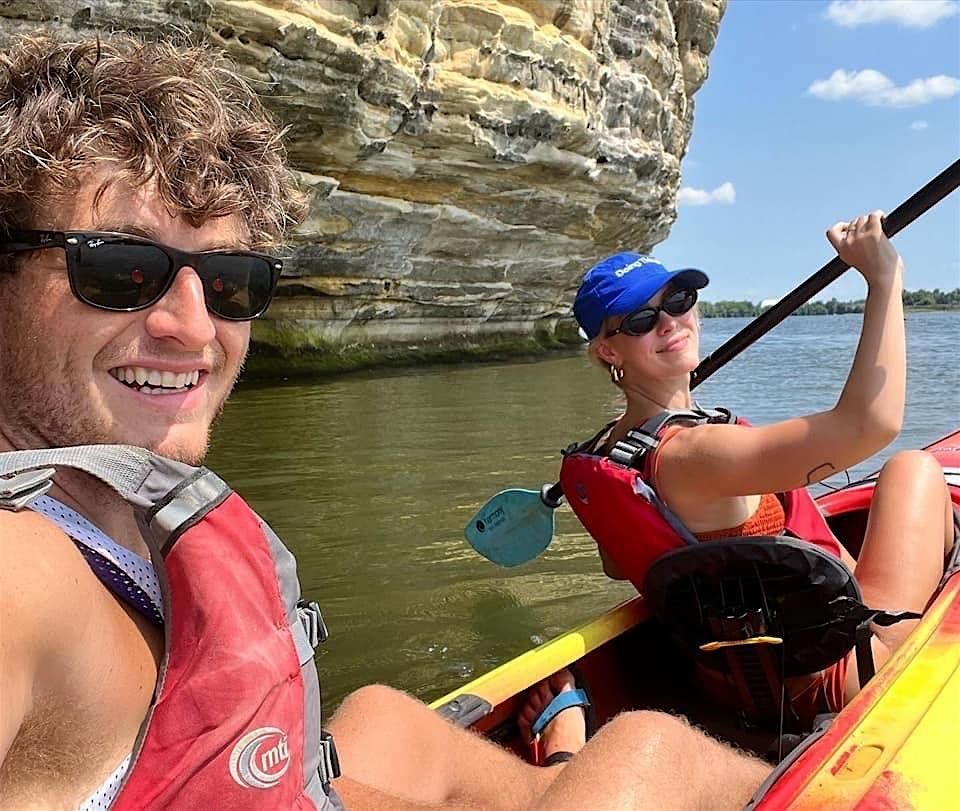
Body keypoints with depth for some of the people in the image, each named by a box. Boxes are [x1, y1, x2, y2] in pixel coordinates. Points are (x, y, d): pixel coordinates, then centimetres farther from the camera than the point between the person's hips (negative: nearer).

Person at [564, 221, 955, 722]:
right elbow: (869, 422, -40)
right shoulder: (691, 453, -32)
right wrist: (883, 279, -31)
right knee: (915, 468, 5)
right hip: (843, 676, -9)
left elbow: (617, 566, 13)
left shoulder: (611, 448, -4)